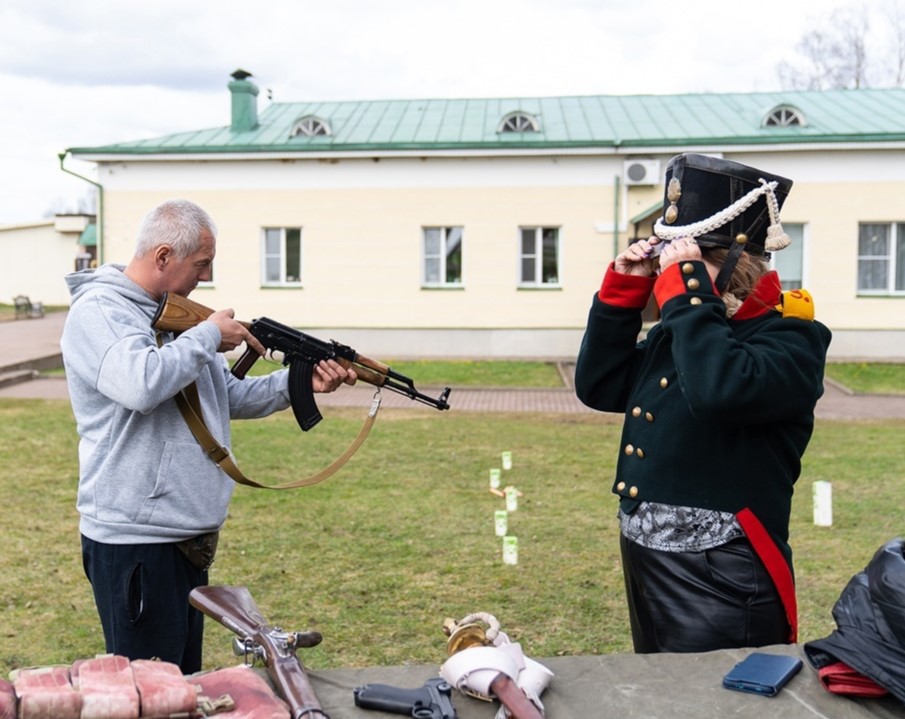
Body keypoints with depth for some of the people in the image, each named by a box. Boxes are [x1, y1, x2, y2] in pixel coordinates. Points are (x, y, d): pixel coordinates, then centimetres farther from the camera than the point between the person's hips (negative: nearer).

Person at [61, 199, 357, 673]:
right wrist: (208, 336, -17)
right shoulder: (96, 310, -13)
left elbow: (231, 396, 15)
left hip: (188, 537, 9)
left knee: (185, 678, 19)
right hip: (134, 540, -9)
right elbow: (140, 384, -31)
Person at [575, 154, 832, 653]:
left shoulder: (791, 339, -13)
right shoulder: (676, 333, 8)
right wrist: (623, 292, 3)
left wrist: (687, 288, -24)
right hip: (647, 572, 8)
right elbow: (598, 387, 10)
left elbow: (722, 390, -33)